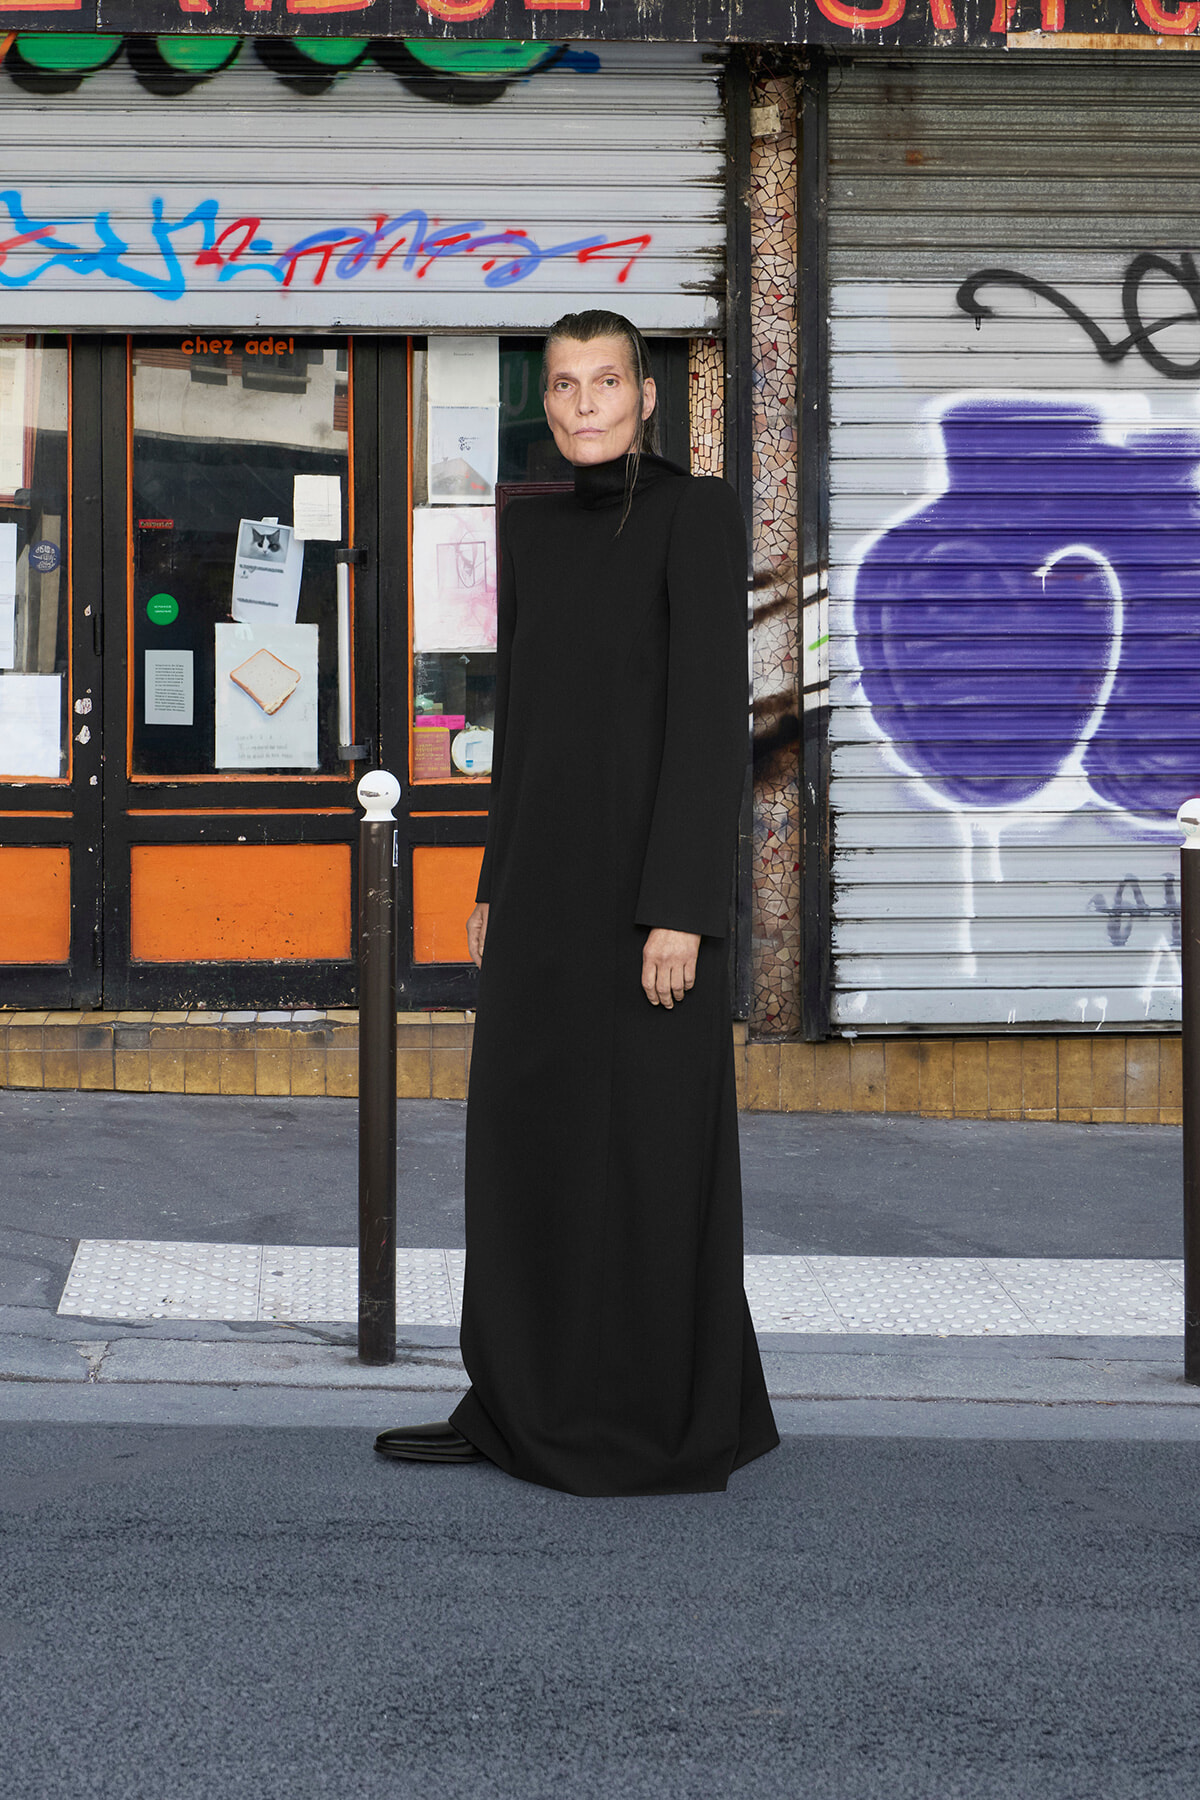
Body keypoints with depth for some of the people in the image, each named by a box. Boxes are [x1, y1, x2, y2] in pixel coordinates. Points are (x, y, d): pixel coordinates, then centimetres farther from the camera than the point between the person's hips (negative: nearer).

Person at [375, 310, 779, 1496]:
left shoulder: (698, 513, -9)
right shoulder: (530, 526, 13)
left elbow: (714, 709, -15)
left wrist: (682, 909, -20)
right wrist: (496, 883, 16)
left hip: (647, 860, -7)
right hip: (545, 864, 8)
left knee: (650, 1140, -2)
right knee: (527, 1132, 10)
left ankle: (683, 1424, 9)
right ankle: (525, 1406, 19)